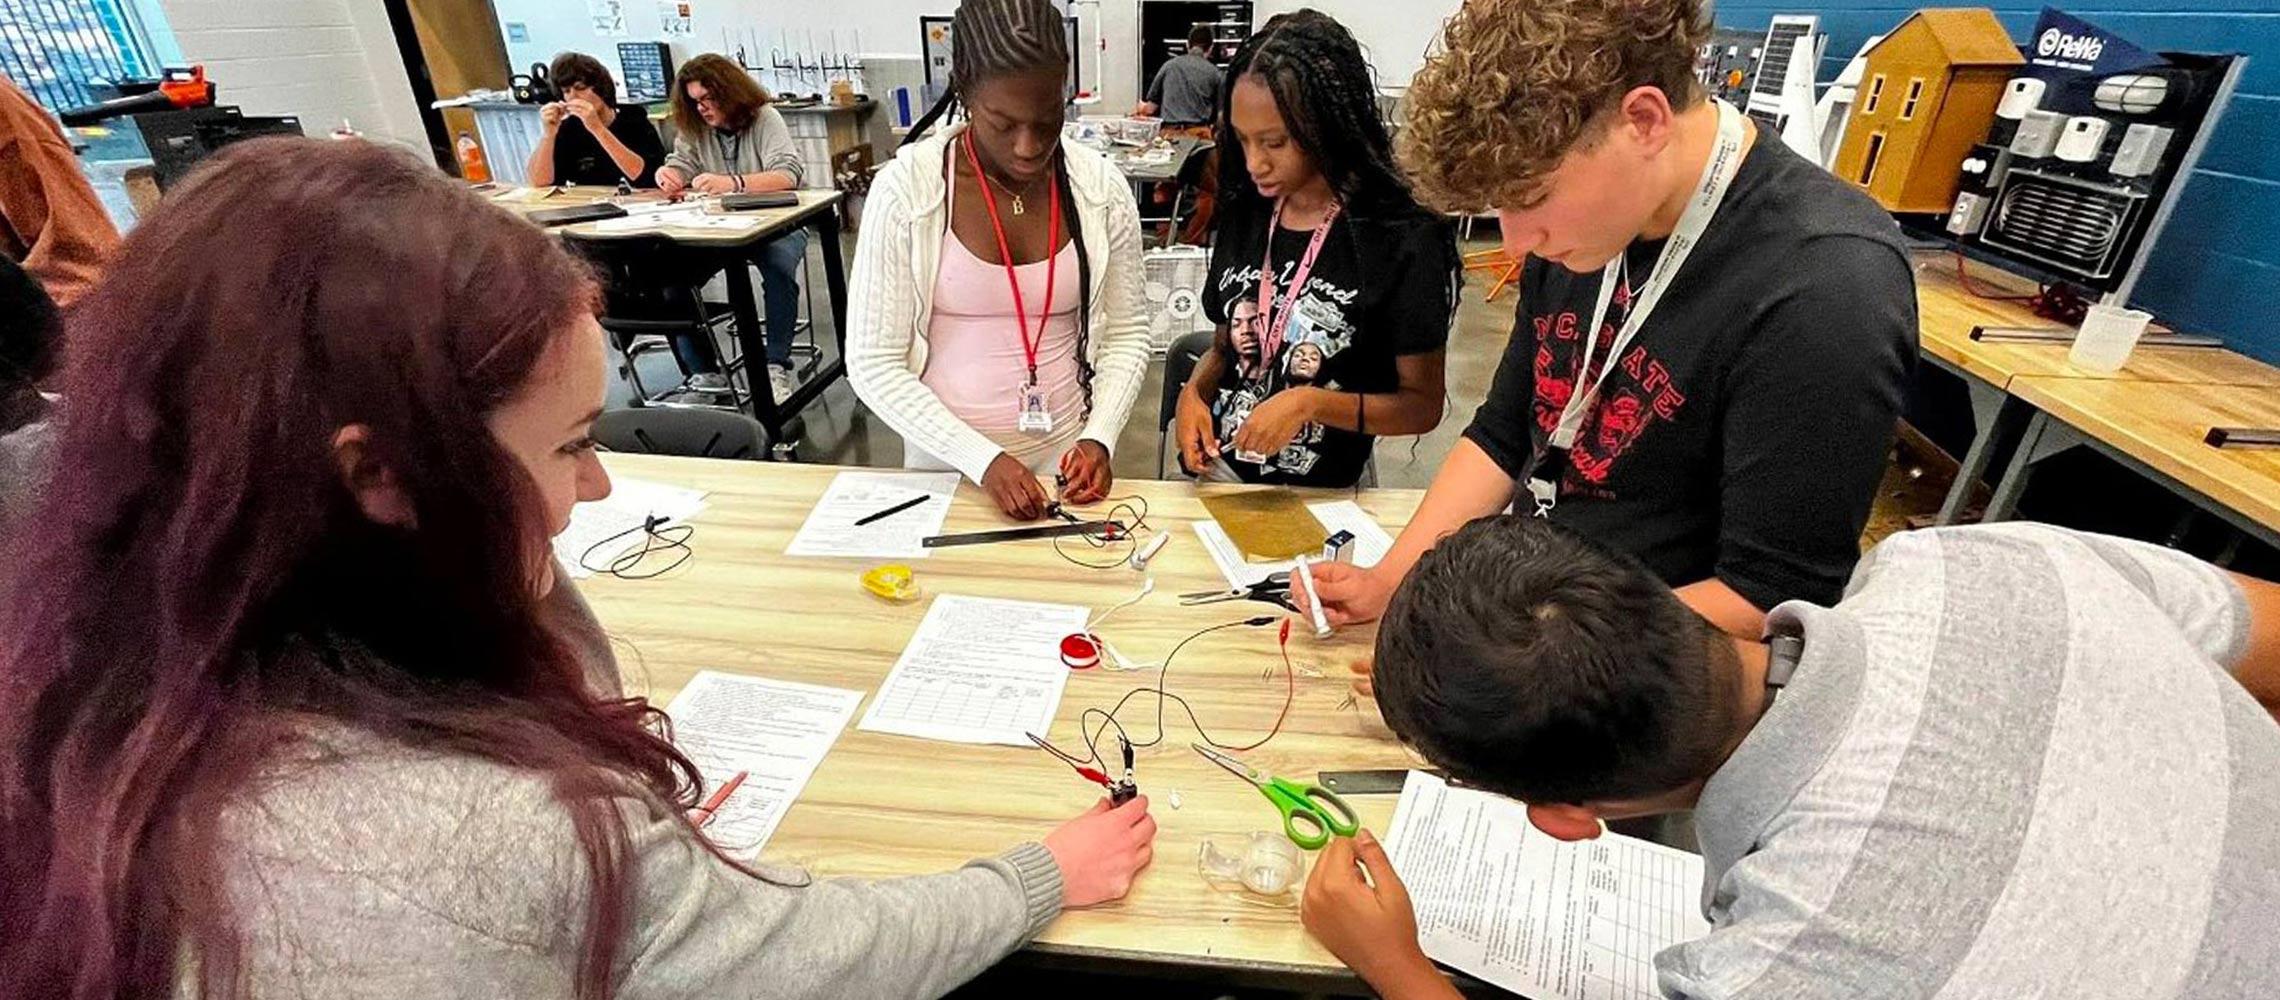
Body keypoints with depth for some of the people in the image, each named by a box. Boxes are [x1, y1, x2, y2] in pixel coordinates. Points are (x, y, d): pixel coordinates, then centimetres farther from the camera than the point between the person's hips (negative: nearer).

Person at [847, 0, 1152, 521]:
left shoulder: (1102, 188, -7)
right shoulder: (905, 188, -15)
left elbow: (1127, 333, 1)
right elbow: (872, 364, -13)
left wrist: (1099, 437, -14)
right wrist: (981, 458, -21)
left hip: (1065, 454, 2)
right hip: (946, 458, -1)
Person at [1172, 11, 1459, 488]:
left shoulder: (1404, 241, -15)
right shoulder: (1244, 215, 0)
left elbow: (1423, 405, -10)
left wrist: (1311, 402, -23)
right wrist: (1194, 390, -8)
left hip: (1322, 494, -3)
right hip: (1221, 471, 4)